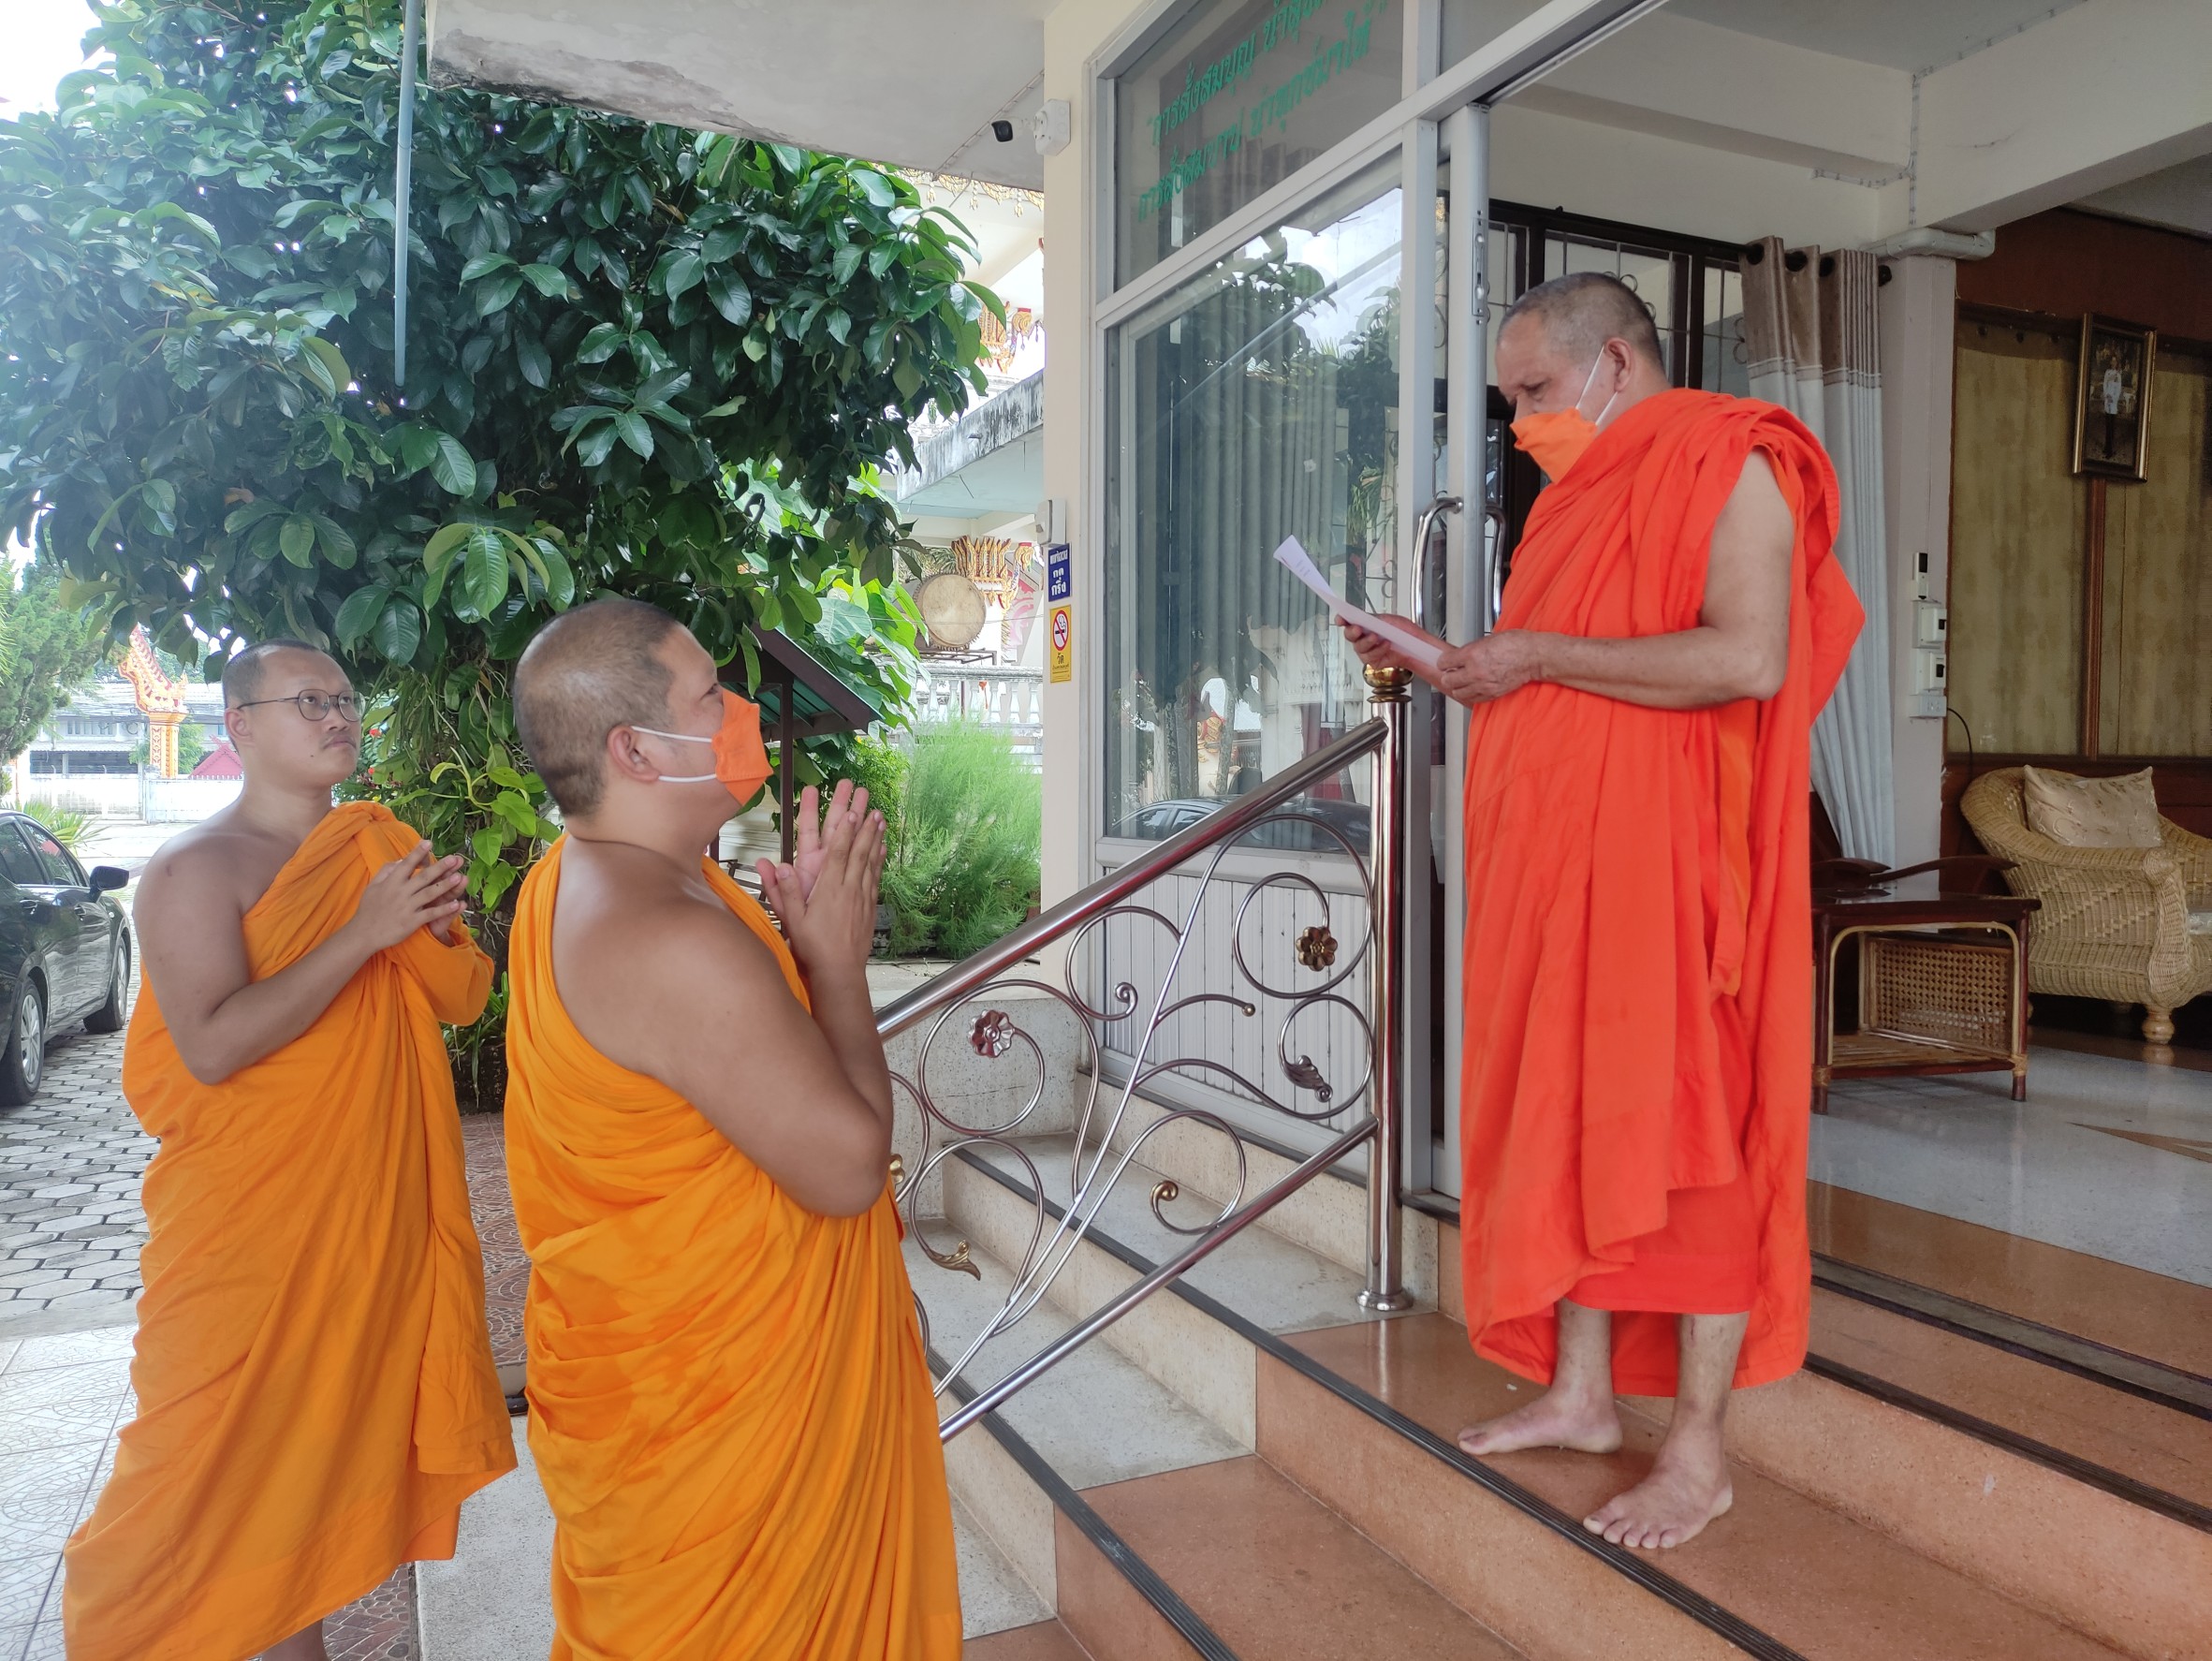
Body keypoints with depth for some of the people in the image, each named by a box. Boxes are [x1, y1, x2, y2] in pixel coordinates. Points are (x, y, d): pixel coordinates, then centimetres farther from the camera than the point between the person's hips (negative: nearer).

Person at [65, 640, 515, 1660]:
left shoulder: (382, 849, 8)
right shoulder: (195, 869, -11)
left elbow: (465, 1000, 7)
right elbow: (214, 1045, -23)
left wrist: (433, 931, -13)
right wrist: (363, 933, -24)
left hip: (373, 1211, 6)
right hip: (250, 1220, -5)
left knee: (319, 1433, 16)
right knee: (230, 1454, 5)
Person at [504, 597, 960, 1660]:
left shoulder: (578, 880, 0)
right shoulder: (676, 946, -33)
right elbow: (850, 1166, -27)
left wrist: (803, 914, -5)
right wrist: (836, 957, -17)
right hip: (717, 1398, -9)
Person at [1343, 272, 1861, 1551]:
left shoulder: (1726, 467, -5)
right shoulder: (1584, 492, 21)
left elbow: (1749, 656, -21)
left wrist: (1540, 655, -16)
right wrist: (1449, 666, 12)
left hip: (1666, 857, -8)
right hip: (1557, 858, 8)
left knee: (1677, 1135, -2)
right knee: (1568, 1122, 10)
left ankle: (1700, 1453, 10)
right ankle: (1581, 1397, 22)